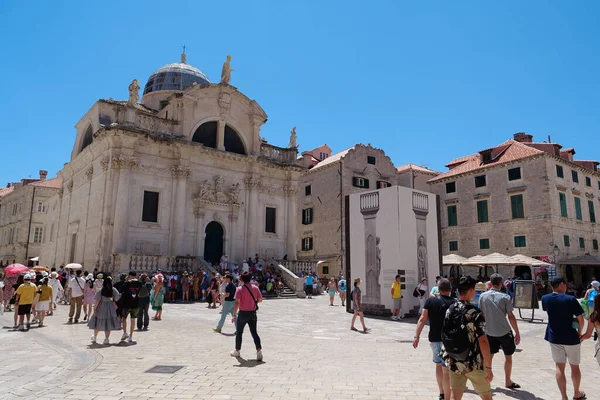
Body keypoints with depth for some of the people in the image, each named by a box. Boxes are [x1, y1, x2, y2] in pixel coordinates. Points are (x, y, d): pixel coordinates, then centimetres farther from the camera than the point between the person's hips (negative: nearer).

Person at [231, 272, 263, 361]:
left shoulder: (239, 289, -13)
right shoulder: (255, 288, -1)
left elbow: (237, 303, -18)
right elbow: (260, 299, 5)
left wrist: (234, 315, -14)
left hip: (243, 313, -3)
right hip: (253, 313, 3)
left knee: (239, 333, 14)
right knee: (254, 333, 7)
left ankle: (237, 351, 26)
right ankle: (259, 350, -7)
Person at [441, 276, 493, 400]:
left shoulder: (449, 310, 0)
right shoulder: (475, 313, -17)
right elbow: (483, 341, -21)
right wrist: (488, 367, -14)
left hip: (453, 363, 5)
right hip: (474, 365, -5)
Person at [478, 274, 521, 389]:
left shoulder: (483, 296, -2)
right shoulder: (505, 297, -9)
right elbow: (510, 316, -10)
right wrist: (517, 333, -2)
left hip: (489, 332, 2)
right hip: (504, 332, -2)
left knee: (488, 356, 13)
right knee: (508, 356, 15)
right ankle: (508, 382, 24)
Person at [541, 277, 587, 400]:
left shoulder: (545, 299, -2)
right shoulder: (570, 299, -15)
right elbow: (581, 319, -12)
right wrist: (579, 333, 2)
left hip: (554, 337, 2)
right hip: (571, 338, -2)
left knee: (559, 367, 8)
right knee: (575, 366, 17)